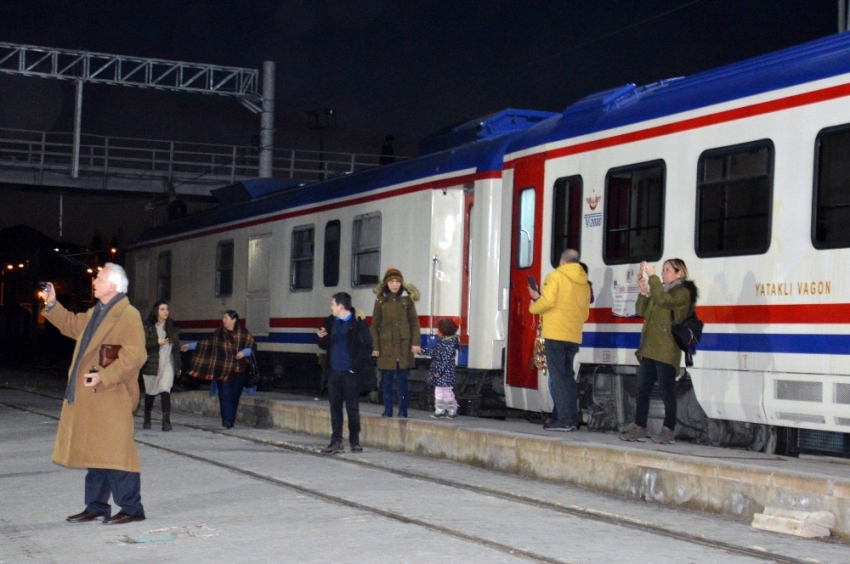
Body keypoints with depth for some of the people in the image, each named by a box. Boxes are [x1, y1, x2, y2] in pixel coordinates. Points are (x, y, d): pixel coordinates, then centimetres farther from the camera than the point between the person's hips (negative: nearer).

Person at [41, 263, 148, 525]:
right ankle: (96, 506, 22)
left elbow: (134, 356, -21)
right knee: (94, 452, 14)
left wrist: (104, 376, -25)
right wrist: (52, 305, 22)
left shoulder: (128, 316, -13)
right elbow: (71, 325, 33)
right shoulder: (96, 313, 16)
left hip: (111, 397, -9)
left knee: (115, 453, -6)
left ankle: (131, 508, 1)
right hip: (89, 399, 9)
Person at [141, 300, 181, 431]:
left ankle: (166, 421, -20)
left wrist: (178, 365, 11)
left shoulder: (172, 327, 8)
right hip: (151, 364, 0)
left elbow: (176, 347, 11)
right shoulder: (148, 327, 0)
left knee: (165, 391, -16)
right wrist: (157, 342, -17)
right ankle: (147, 419, 30)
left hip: (167, 364, 0)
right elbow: (143, 344, -7)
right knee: (150, 392, 12)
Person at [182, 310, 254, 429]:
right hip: (223, 370, 1)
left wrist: (243, 352, -22)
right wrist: (190, 346, 9)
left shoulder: (244, 334, -2)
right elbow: (205, 343, 10)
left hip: (238, 370, -1)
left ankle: (231, 420, 11)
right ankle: (227, 419, -14)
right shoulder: (219, 333, 4)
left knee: (235, 395, 2)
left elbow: (251, 348, -2)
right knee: (225, 394, -9)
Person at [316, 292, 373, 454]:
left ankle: (355, 441, 12)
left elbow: (366, 347, -10)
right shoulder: (330, 322, 11)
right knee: (335, 407, 4)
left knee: (352, 407, 2)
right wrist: (322, 337, -4)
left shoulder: (357, 323, -7)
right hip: (334, 372, 5)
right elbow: (326, 346, 18)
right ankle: (336, 442, 7)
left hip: (350, 373, -5)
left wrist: (356, 366, -11)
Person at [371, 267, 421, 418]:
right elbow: (375, 325, 6)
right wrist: (375, 347, 1)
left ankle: (403, 410, 6)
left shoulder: (407, 299, 4)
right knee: (387, 379, 3)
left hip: (404, 345, -1)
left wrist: (415, 342, -6)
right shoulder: (381, 301, 5)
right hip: (386, 345, 1)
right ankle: (387, 410, 11)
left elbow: (414, 322, 3)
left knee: (403, 379, 0)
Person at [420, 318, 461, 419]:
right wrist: (421, 351, 16)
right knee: (438, 392, 12)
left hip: (445, 373, -9)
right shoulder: (441, 342, 10)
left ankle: (452, 411, 11)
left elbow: (445, 359, -22)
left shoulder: (450, 344, -19)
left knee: (447, 392, -1)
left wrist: (439, 371, -22)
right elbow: (433, 351, 19)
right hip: (438, 372, 9)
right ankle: (439, 411, 18)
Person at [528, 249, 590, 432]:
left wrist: (533, 307, 5)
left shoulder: (556, 276, -5)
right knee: (567, 375, 14)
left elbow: (548, 301, -16)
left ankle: (565, 419, -10)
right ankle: (572, 419, 11)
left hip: (555, 333, -6)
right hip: (574, 336, 6)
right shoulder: (584, 283, 15)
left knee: (558, 376, -5)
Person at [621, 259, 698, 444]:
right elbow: (641, 311, 18)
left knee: (667, 391, -5)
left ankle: (668, 430, -1)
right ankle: (639, 428, 9)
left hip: (666, 351, -8)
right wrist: (644, 291, 3)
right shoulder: (659, 290, 22)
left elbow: (663, 300, -22)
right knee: (642, 389, 6)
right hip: (649, 349, 8)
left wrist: (652, 276, -21)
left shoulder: (682, 293, -4)